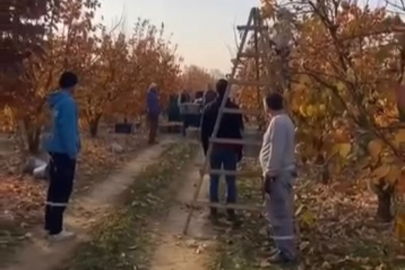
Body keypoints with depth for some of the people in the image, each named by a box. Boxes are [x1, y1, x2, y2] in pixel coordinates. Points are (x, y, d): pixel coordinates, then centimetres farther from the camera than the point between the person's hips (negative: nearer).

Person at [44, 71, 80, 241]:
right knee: (62, 191, -4)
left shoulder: (57, 101, 12)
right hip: (64, 152, -10)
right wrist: (73, 152, -18)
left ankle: (50, 225, 23)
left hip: (56, 150, 10)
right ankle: (56, 230, 0)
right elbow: (68, 129, -22)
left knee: (55, 189, 15)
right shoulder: (68, 102, -17)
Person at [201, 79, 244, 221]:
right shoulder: (234, 108, -7)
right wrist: (239, 149, 4)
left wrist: (206, 148, 12)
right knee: (231, 181, 7)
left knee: (214, 180, 8)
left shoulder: (209, 108, -2)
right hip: (230, 148, -1)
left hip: (214, 147, 1)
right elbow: (239, 131, -5)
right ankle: (231, 211, 11)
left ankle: (213, 211, 11)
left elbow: (204, 131, 2)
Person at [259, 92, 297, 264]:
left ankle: (286, 252, 0)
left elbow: (275, 152, -22)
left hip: (278, 175, -11)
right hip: (281, 173, 11)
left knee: (280, 214, -5)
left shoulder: (278, 122, -17)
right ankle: (285, 248, 24)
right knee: (282, 213, 15)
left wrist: (269, 175, -19)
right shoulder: (283, 120, 15)